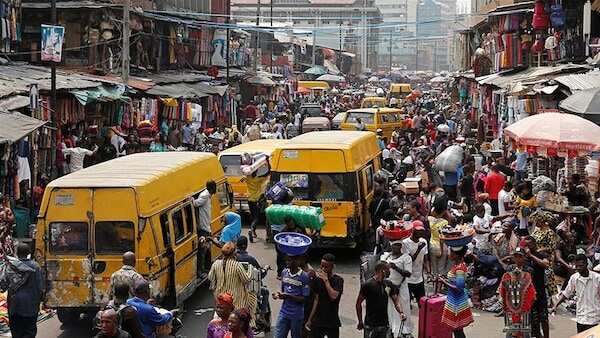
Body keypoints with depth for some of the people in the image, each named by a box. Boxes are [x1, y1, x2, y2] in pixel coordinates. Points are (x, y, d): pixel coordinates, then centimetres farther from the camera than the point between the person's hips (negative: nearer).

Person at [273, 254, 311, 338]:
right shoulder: (284, 272, 5)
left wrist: (288, 296, -22)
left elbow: (305, 298, -13)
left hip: (297, 315, -5)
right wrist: (278, 294, -5)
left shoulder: (304, 276, -12)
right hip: (284, 312, 5)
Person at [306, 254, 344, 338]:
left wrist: (326, 280, -20)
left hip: (332, 323, -4)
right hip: (317, 321, 4)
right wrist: (310, 319, 13)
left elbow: (333, 296, -23)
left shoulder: (338, 280, -9)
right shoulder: (318, 280, 6)